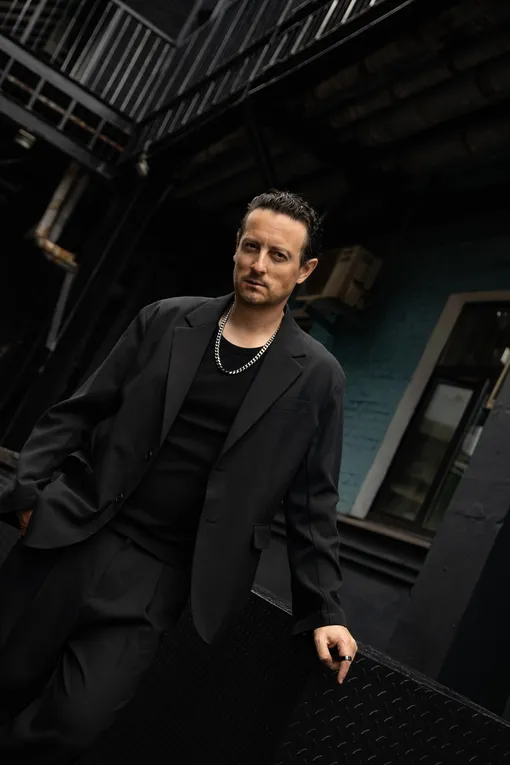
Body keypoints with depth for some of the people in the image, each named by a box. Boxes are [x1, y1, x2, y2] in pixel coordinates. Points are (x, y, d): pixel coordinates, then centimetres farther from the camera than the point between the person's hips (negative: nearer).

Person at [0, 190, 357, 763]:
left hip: (161, 575, -2)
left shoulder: (316, 376, -1)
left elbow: (311, 501, 3)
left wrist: (322, 611, 0)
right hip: (68, 538, 2)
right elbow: (78, 413, 7)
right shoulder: (166, 321, 4)